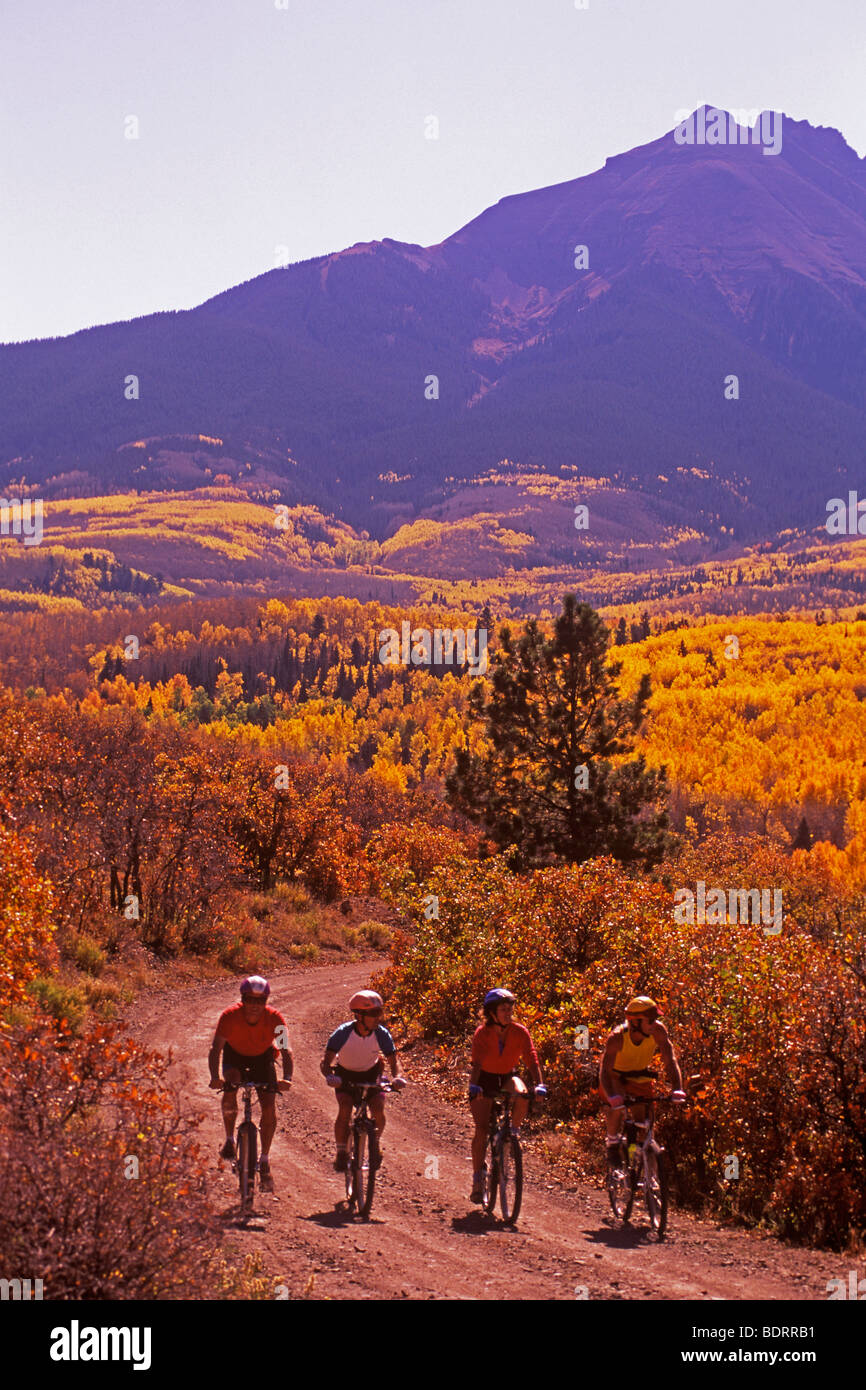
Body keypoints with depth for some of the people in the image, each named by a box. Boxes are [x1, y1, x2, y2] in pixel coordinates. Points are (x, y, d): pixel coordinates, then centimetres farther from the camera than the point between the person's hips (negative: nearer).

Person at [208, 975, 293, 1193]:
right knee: (229, 1088, -29)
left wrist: (287, 1078, -51)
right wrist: (214, 1077, -53)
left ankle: (264, 1161, 5)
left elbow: (286, 1051, -32)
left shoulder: (275, 1019, -29)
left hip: (263, 1057, 0)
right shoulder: (229, 1016, -31)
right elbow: (215, 1048, -36)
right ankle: (229, 1140, -9)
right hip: (235, 1054, 0)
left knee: (269, 1108, -11)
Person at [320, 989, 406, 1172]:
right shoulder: (343, 1033, -28)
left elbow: (393, 1061, -19)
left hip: (371, 1073, 2)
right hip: (345, 1074, -2)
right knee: (344, 1109, -24)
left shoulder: (382, 1034, -23)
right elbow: (326, 1061, -29)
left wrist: (397, 1077, -41)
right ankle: (341, 1153, -8)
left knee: (378, 1110, -18)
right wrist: (330, 1075, -51)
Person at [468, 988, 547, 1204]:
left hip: (507, 1076, 1)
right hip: (486, 1079, -1)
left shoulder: (520, 1032, -17)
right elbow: (476, 1063, -31)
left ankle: (513, 1133, -7)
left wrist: (539, 1084, -40)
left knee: (522, 1095, -34)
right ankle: (477, 1179, 0)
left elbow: (532, 1060, -24)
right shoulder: (482, 1033, -21)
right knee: (481, 1129, -11)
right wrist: (473, 1086, -48)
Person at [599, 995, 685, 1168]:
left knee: (643, 1121, -5)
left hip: (640, 1076, 3)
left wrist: (677, 1089, -44)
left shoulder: (658, 1030, -27)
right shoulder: (617, 1037, -34)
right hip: (616, 1076, -3)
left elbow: (670, 1061, -28)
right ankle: (613, 1144, -2)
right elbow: (604, 1071, -38)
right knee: (617, 1106, -28)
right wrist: (612, 1096, -56)